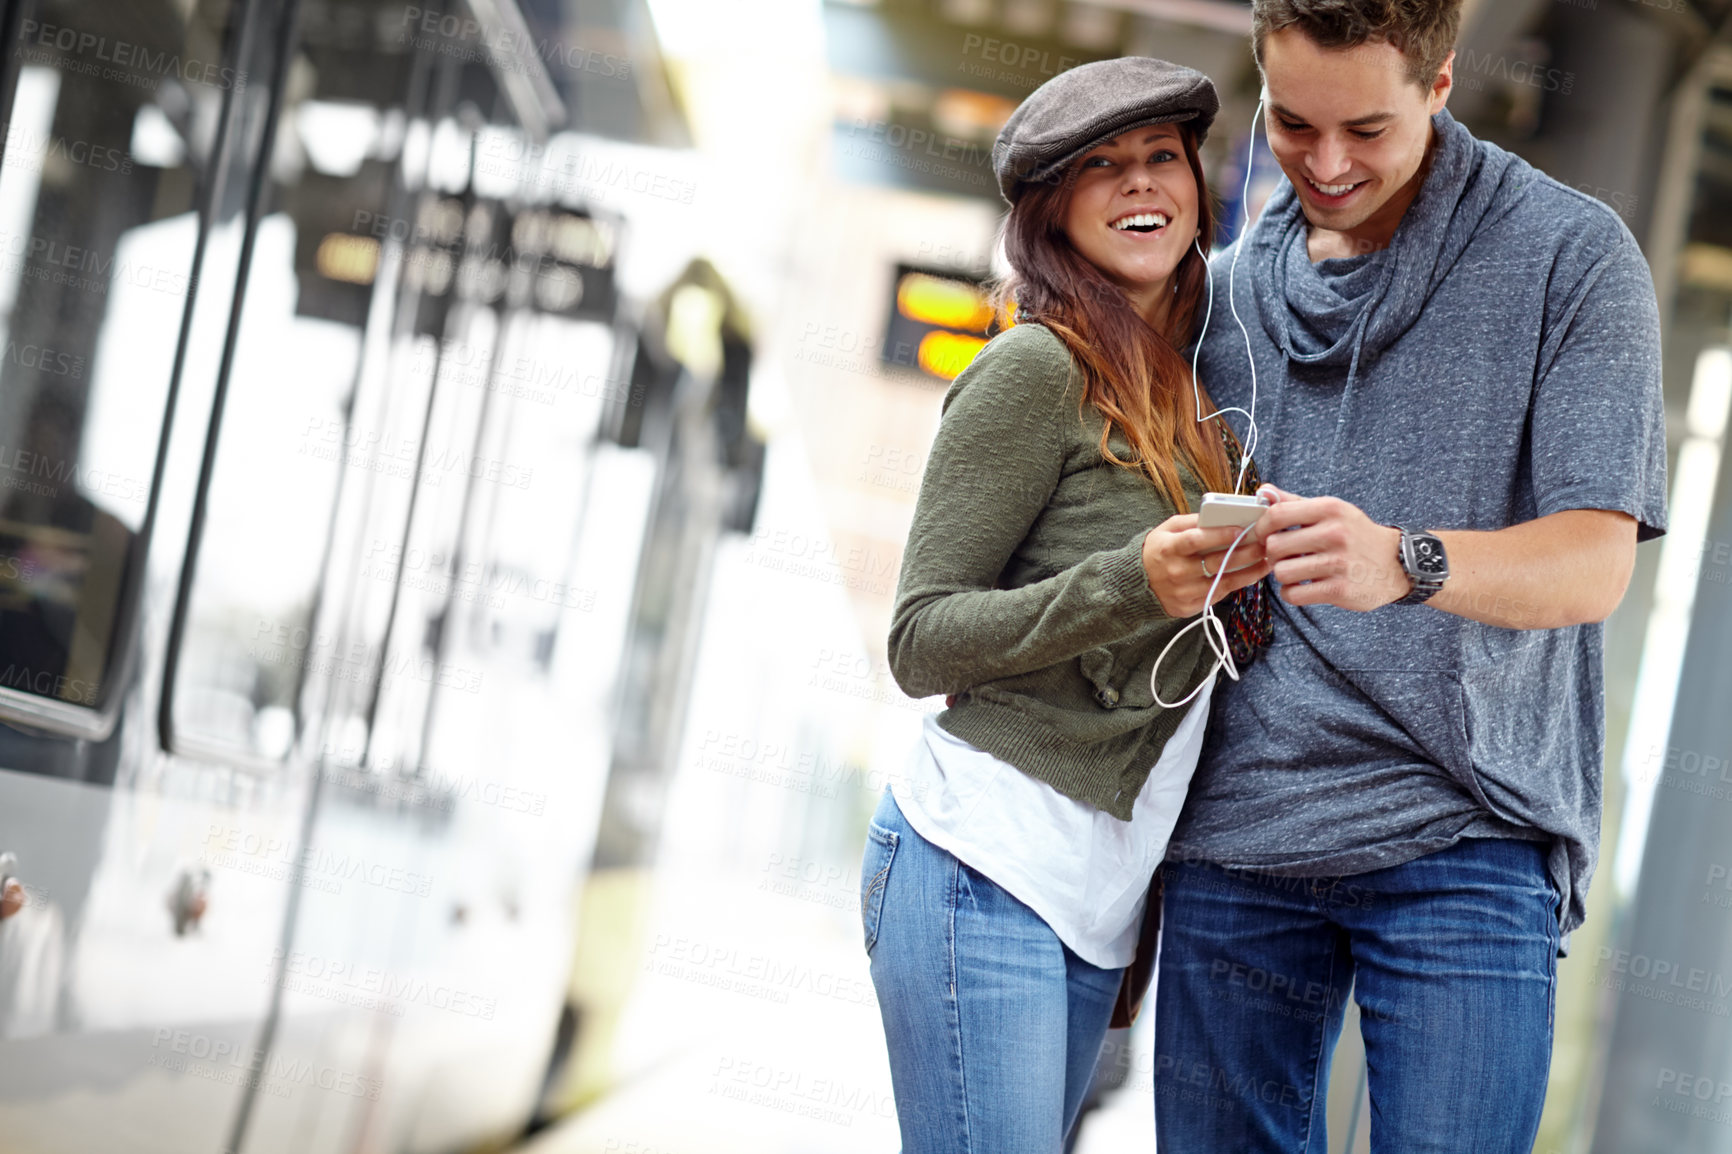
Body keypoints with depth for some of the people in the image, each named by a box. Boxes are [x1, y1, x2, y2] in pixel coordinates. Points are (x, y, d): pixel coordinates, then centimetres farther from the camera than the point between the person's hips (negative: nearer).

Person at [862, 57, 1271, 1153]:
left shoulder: (1193, 386, 16)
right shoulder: (1035, 369, -6)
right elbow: (919, 640, -9)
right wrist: (1133, 585, -20)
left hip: (1098, 897, 7)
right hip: (986, 868, -7)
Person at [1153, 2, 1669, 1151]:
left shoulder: (1572, 253, -1)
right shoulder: (1228, 288, 13)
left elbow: (1595, 564, -11)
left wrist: (1403, 562, -30)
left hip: (1462, 840, -4)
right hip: (1235, 841, 4)